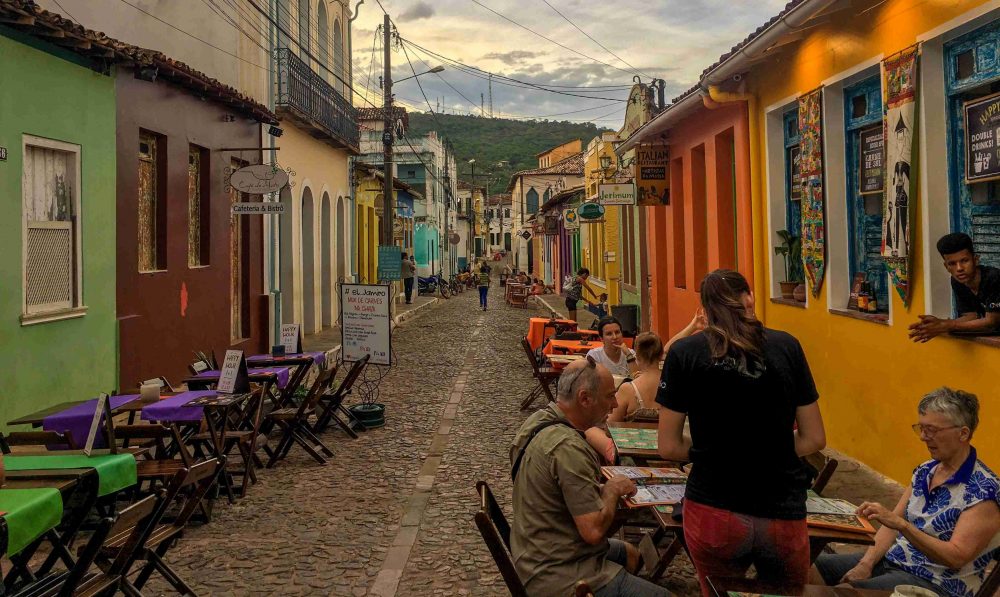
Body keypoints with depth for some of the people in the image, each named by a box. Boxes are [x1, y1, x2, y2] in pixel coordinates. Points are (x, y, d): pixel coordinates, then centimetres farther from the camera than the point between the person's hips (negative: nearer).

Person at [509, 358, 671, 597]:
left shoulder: (539, 420, 1)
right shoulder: (568, 449, -29)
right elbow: (594, 530, -27)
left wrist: (602, 488, 4)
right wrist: (612, 489, -10)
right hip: (558, 576, -10)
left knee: (629, 554, 30)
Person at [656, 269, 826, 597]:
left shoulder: (685, 352, -5)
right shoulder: (786, 346, 0)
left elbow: (668, 447, -3)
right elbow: (814, 439, 3)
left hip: (713, 512, -1)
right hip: (783, 516, 2)